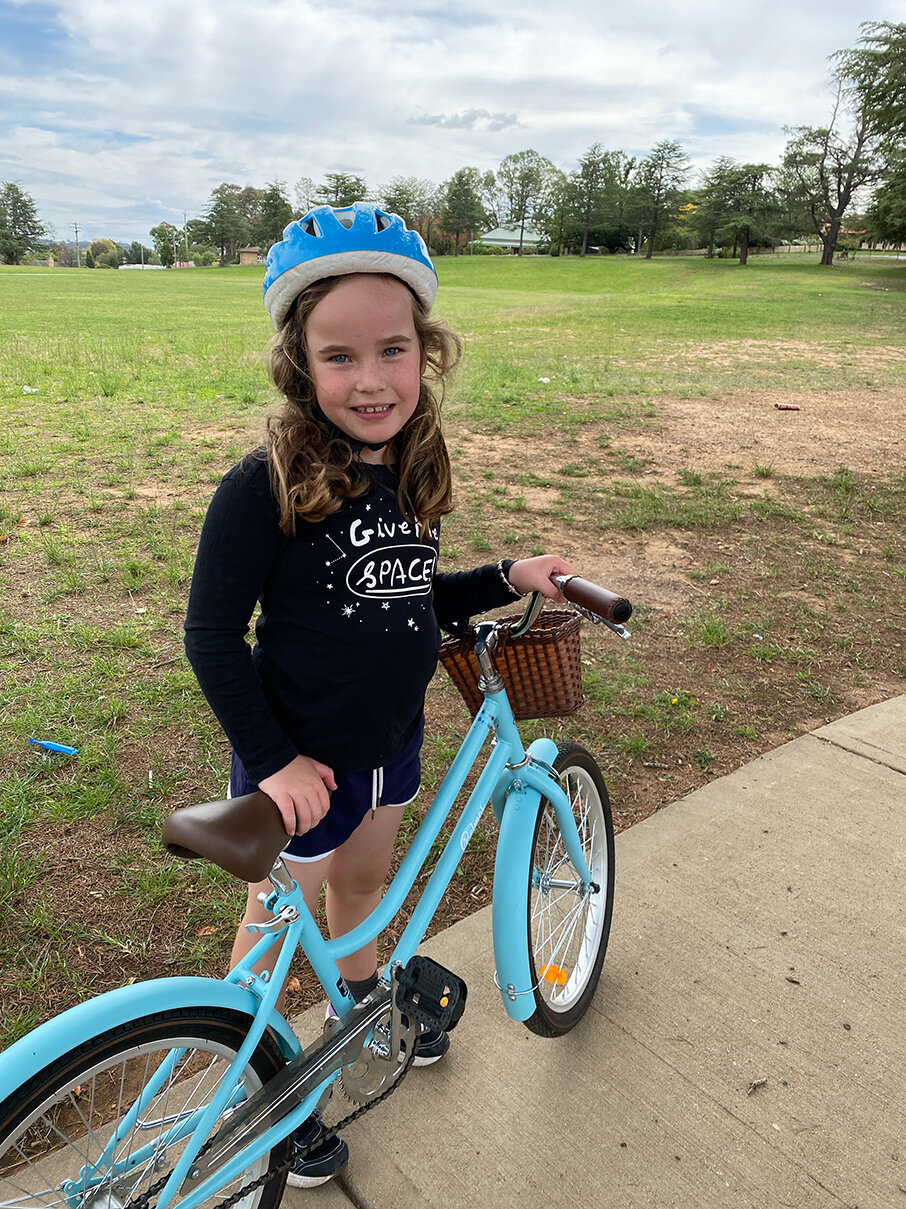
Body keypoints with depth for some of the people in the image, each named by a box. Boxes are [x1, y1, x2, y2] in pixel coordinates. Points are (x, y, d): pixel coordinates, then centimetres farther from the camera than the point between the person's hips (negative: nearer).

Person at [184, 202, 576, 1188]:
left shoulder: (412, 471, -3)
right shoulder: (265, 486, -24)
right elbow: (212, 635, -18)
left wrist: (510, 578, -2)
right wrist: (273, 761, -21)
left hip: (390, 739, 6)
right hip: (299, 758, -6)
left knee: (363, 878, 27)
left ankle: (363, 997, 56)